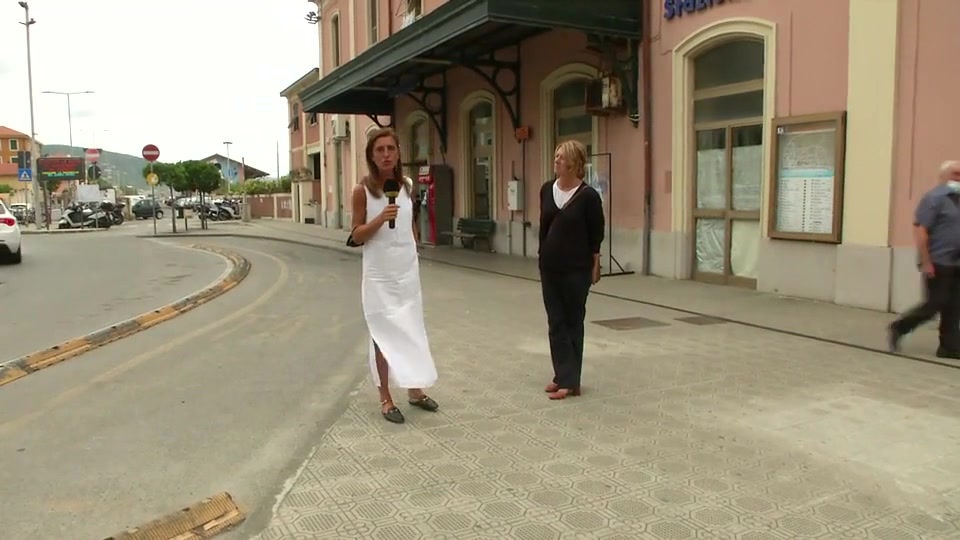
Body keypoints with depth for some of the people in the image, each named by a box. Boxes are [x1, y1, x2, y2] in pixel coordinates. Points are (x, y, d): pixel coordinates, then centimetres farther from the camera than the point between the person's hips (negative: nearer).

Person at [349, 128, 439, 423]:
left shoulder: (407, 185, 4)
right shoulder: (362, 190, -9)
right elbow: (356, 235, -7)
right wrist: (380, 220, -22)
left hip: (408, 270, 5)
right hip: (379, 274, -4)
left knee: (411, 330, 12)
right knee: (384, 334, 3)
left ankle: (414, 389, 27)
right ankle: (385, 399, 14)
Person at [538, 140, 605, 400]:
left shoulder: (588, 195, -12)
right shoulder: (547, 190, 4)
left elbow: (596, 234, -7)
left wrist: (595, 265, -4)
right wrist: (543, 256, 14)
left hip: (576, 268, -5)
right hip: (549, 267, 5)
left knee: (572, 322, 5)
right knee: (556, 322, 7)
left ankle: (569, 379, 11)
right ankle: (563, 376, 15)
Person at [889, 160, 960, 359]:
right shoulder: (934, 198, -10)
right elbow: (920, 230, -16)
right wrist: (926, 262, -20)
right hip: (938, 262, -7)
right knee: (935, 304, -5)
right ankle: (899, 328, 12)